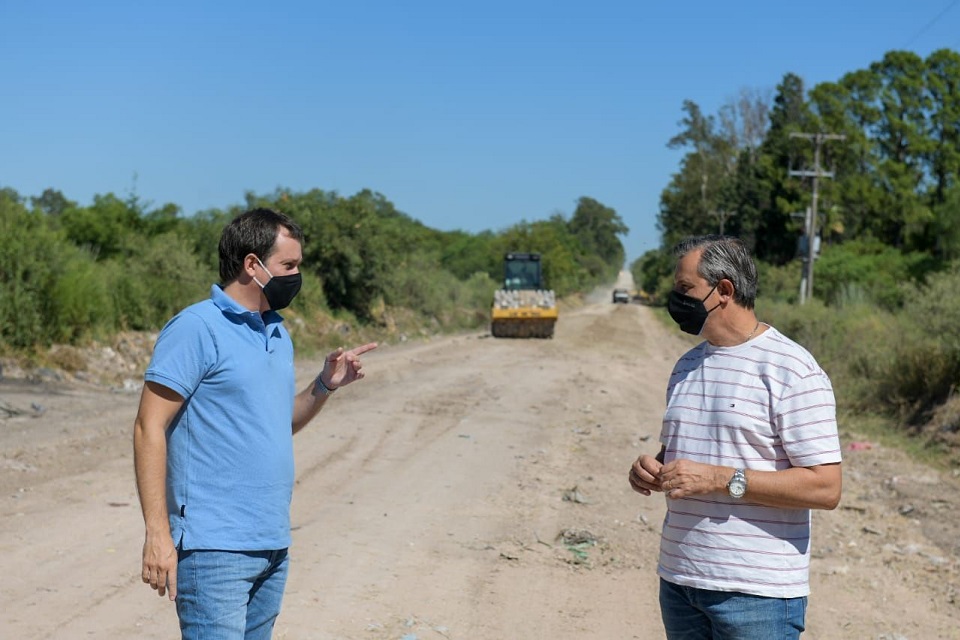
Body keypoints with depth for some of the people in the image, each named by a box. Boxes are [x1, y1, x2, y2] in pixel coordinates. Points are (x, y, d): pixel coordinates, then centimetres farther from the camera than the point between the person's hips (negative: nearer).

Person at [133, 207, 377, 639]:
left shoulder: (277, 332, 15)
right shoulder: (196, 328, -10)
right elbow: (150, 428, -14)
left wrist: (325, 385, 5)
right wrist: (157, 533, -19)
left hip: (273, 546, 8)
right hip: (215, 550, -8)